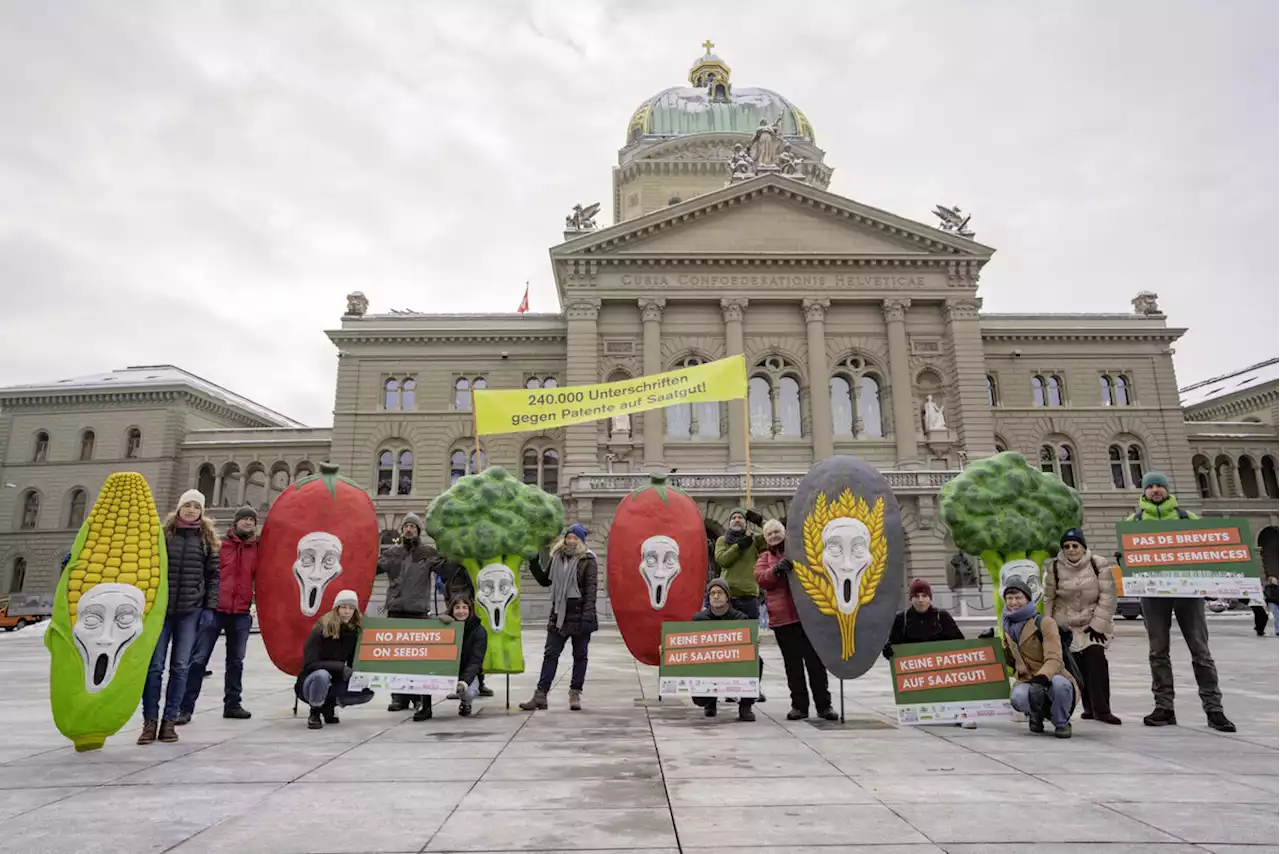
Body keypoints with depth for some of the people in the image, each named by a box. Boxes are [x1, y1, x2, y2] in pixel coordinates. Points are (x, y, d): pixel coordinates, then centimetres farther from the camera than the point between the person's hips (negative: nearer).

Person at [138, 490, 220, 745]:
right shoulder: (163, 534, 3)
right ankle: (150, 721, 12)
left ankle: (169, 720, 14)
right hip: (161, 608, 0)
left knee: (180, 666, 5)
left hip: (190, 611, 1)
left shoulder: (207, 539, 5)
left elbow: (213, 575, 4)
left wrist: (209, 607, -3)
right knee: (154, 665, 1)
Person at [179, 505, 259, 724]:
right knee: (198, 659, -2)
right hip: (214, 610, -3)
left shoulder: (257, 549, 7)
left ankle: (232, 704, 24)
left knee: (236, 661, 13)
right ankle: (186, 707, 6)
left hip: (241, 613, 3)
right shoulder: (219, 544, -2)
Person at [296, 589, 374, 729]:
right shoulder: (321, 630, -18)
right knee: (321, 675, -38)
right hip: (311, 682, -4)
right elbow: (310, 664, -24)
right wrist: (341, 667, -33)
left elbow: (354, 662, 4)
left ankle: (329, 705, 6)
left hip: (334, 682, 5)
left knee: (368, 692, -17)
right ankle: (315, 713, -10)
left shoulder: (355, 631, -4)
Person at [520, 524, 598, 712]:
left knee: (580, 655, 7)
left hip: (579, 615, -5)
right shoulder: (556, 558, 9)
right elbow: (545, 581, 21)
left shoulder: (588, 561, -6)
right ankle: (540, 695, 7)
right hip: (559, 614, 5)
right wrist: (534, 563, 9)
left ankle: (575, 694, 16)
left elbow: (590, 589, -13)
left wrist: (588, 615, -21)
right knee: (550, 654, 4)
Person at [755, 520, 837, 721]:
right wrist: (777, 569, -22)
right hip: (782, 617, 1)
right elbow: (760, 579, -4)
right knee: (793, 664, 6)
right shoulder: (765, 558, 14)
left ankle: (824, 704, 10)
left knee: (815, 661, 2)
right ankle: (799, 705, 15)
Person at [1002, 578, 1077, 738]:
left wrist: (1041, 679, -37)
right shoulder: (1008, 625, 12)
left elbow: (1054, 659, -18)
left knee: (1060, 683, -40)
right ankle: (1035, 715, 6)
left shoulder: (1045, 622, -7)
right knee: (1017, 697, -34)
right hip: (1026, 681, 3)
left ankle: (1062, 723, -6)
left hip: (1050, 680, -3)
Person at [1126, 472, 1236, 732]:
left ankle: (1213, 708, 7)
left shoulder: (1185, 517, 12)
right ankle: (1164, 707, 9)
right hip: (1154, 590, 0)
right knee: (1159, 651, 3)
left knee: (1200, 649, 1)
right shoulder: (1135, 520, 11)